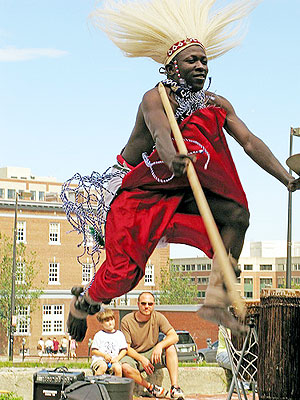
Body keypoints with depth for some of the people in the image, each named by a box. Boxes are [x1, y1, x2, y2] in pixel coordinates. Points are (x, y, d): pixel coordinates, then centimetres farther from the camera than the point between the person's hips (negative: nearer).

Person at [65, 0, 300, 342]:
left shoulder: (217, 105, 1)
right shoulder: (156, 98, -16)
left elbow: (250, 142, -8)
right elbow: (161, 132, -38)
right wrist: (173, 159, -61)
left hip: (182, 193, 5)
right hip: (138, 194, -5)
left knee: (237, 213, -20)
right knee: (123, 273, -11)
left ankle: (216, 301, -22)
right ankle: (82, 301, 23)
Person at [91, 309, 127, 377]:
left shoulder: (119, 334, 14)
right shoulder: (99, 335, 9)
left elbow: (124, 350, 10)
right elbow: (93, 351, 6)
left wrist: (117, 358, -7)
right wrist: (104, 355, -10)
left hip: (114, 361, 2)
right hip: (100, 359, -2)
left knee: (118, 368, -30)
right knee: (103, 366, -35)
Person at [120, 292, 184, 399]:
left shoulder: (158, 317, -5)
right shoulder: (126, 321, -10)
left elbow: (174, 337, -15)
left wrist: (160, 345, -35)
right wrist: (142, 359, -27)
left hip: (152, 354, 2)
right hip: (133, 356, -2)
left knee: (170, 347, -24)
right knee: (125, 367, -36)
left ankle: (175, 387, -29)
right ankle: (151, 388, -18)